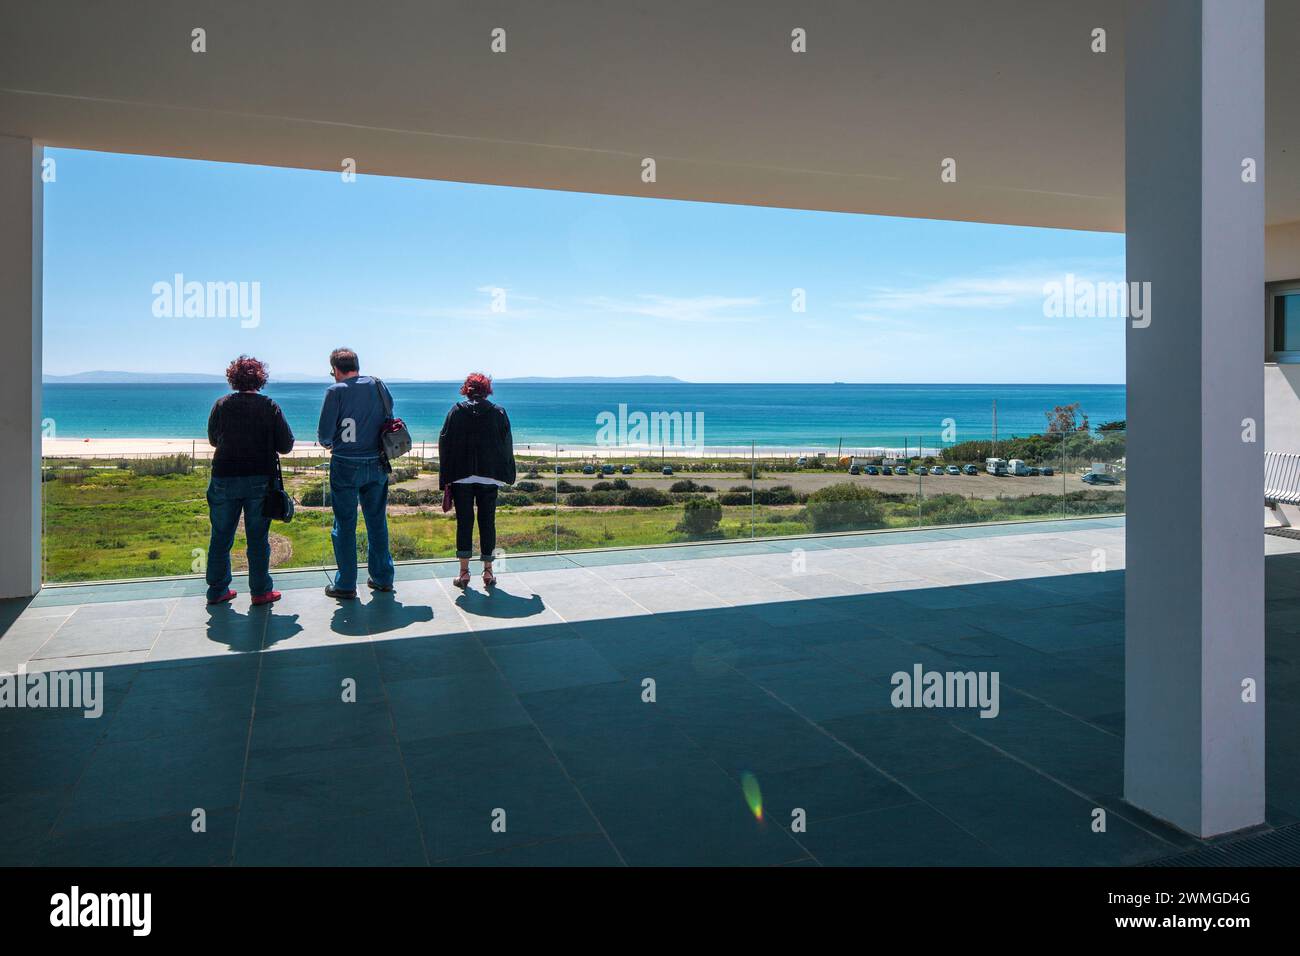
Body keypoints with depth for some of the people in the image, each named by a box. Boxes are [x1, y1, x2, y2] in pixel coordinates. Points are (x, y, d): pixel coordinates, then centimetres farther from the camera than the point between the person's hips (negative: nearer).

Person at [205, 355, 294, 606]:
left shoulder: (220, 405, 1)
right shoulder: (269, 406, -5)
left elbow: (213, 440, 13)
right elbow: (286, 446, -3)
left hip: (224, 479, 2)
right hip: (259, 480, -2)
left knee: (221, 538, 12)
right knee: (258, 538, 5)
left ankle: (217, 591, 19)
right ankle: (260, 591, 10)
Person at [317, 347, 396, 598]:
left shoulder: (336, 391, -9)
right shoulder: (378, 386, 3)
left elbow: (324, 433, -9)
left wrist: (328, 443, 13)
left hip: (346, 466, -4)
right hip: (377, 463, 4)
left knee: (345, 526, 6)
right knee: (377, 522, 14)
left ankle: (346, 585, 11)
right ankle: (383, 578, 21)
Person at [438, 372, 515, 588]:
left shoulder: (456, 411, 1)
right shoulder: (499, 412, 3)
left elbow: (444, 444, 0)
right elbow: (507, 445, 5)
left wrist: (446, 478, 4)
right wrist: (508, 475, 13)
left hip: (461, 476, 0)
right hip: (489, 476, 1)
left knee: (464, 522, 4)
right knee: (487, 521, 6)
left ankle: (464, 572, 3)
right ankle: (488, 571, 8)